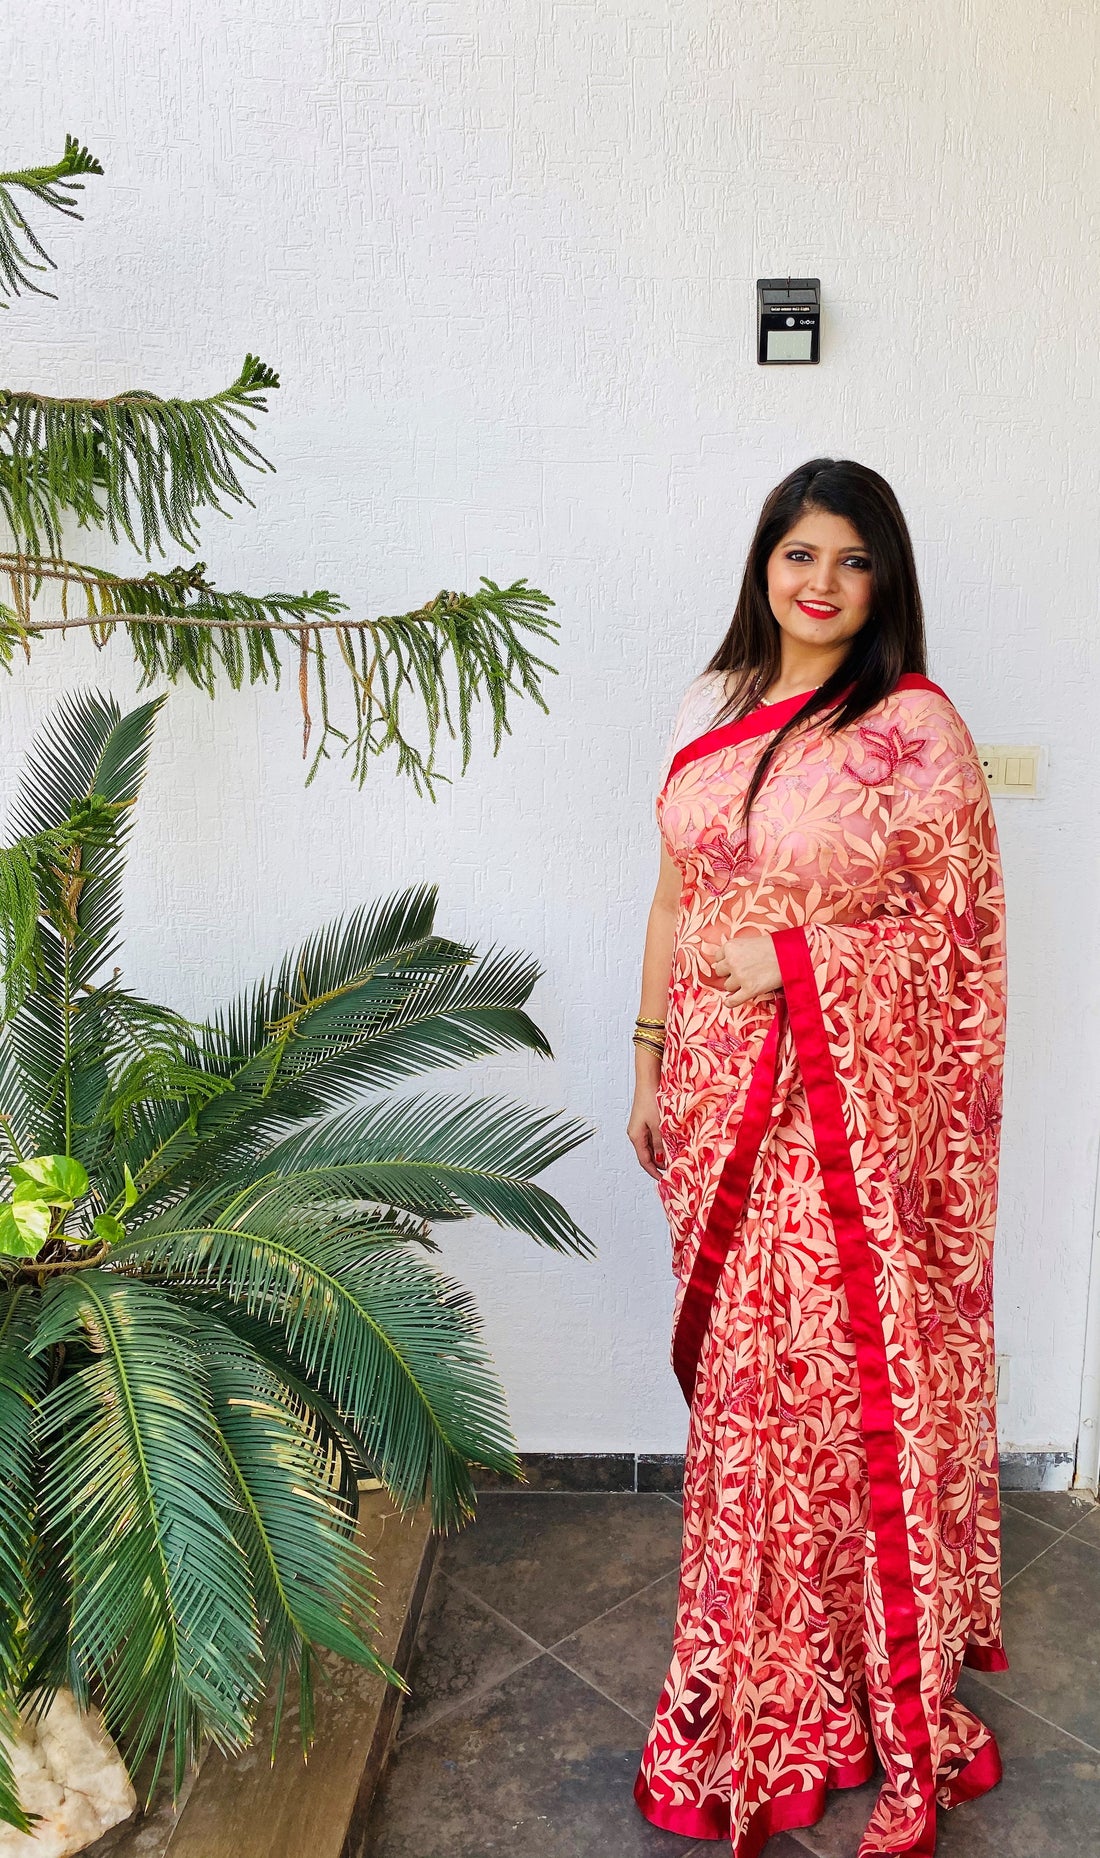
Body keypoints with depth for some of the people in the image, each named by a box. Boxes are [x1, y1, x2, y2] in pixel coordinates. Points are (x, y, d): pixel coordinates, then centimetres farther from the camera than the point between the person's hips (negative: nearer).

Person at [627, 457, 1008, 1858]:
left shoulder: (916, 728, -8)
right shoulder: (710, 707, 8)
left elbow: (962, 934, -8)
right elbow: (675, 893, 11)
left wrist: (797, 962, -17)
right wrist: (650, 1062, 11)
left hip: (850, 1106, -5)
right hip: (721, 1098, 5)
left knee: (836, 1372, 4)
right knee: (739, 1365, 15)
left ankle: (838, 1673, 26)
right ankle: (757, 1668, 37)